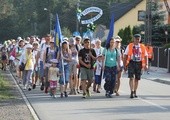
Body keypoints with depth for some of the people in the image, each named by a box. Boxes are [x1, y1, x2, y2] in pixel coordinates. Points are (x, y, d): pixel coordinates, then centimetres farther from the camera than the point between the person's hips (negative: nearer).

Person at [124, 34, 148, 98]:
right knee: (131, 78, -13)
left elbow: (145, 56, 9)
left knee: (137, 78, 10)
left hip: (139, 63, 3)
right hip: (131, 63, -3)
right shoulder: (129, 46, 2)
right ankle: (132, 92, -15)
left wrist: (146, 64, -3)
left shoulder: (142, 47, 7)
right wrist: (125, 65, 1)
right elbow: (125, 56, 4)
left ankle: (135, 92, 23)